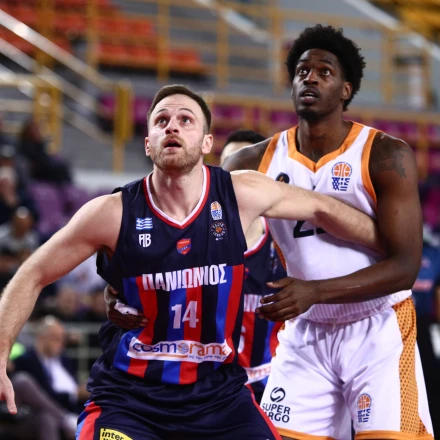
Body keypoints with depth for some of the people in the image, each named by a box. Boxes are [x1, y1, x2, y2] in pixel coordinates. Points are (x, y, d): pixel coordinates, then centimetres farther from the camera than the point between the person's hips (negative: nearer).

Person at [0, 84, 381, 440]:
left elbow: (321, 209, 10)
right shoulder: (113, 213, -10)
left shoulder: (243, 195, -6)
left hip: (219, 391, 2)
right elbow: (33, 276, -1)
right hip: (129, 395, -2)